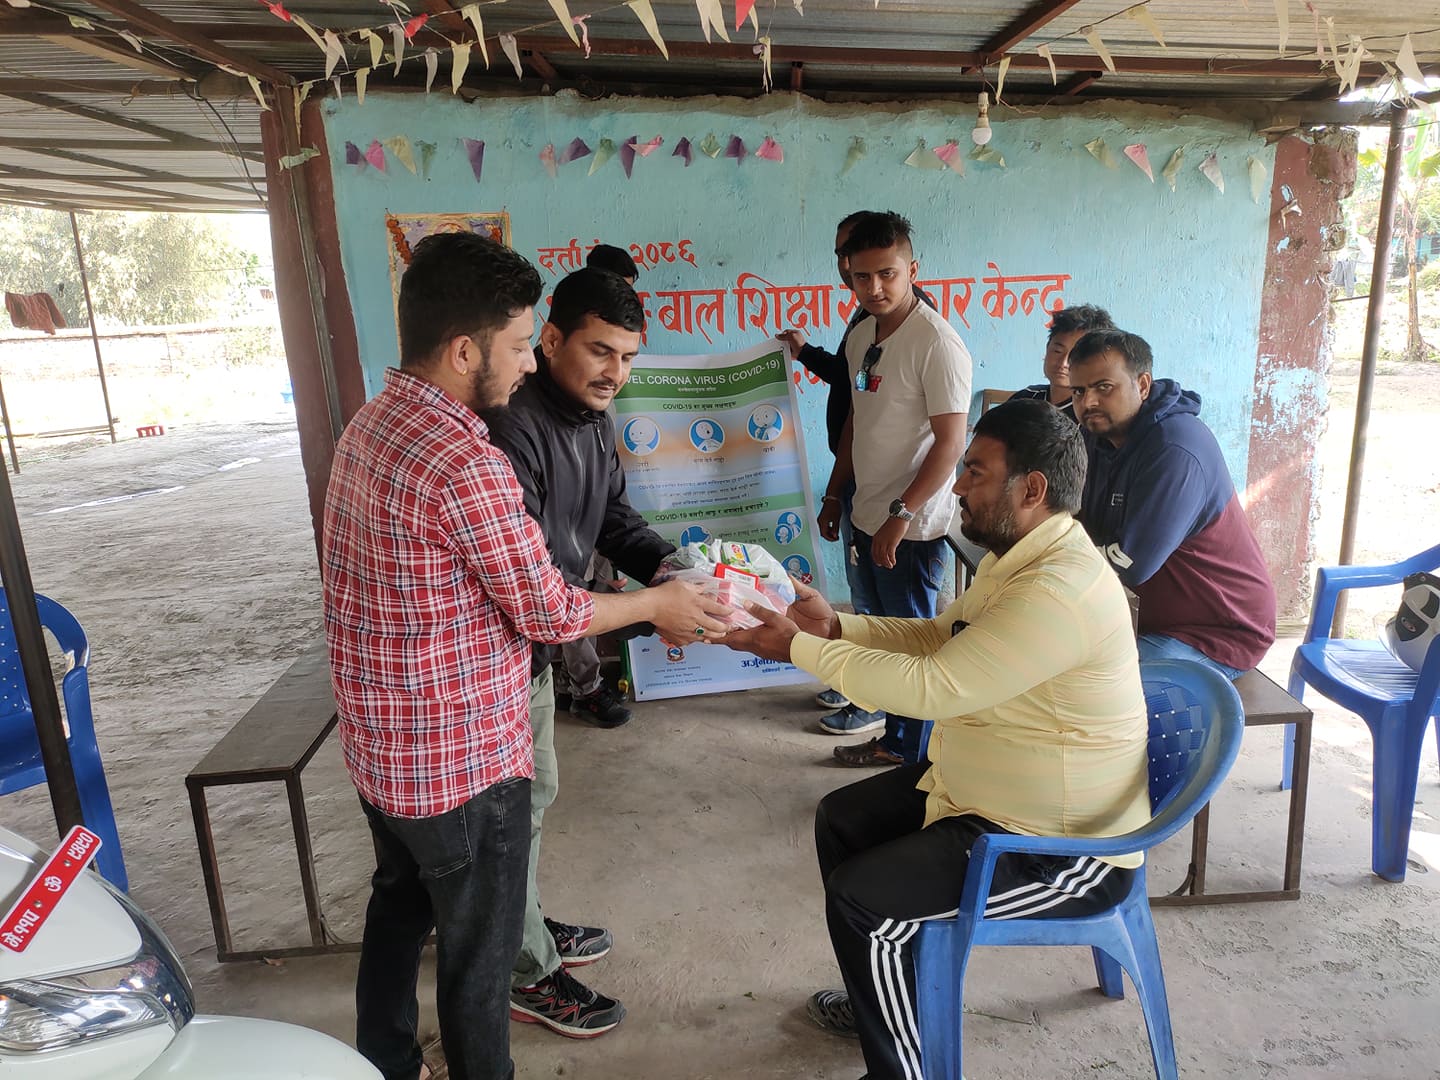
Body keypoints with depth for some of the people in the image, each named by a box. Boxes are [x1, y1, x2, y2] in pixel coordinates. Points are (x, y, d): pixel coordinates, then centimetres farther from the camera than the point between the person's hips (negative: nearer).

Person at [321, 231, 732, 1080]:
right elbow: (547, 612, -20)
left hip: (382, 746, 9)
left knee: (399, 909, 27)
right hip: (461, 759, -9)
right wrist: (656, 605, -3)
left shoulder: (372, 423, 2)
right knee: (479, 952, 14)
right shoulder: (466, 464, -29)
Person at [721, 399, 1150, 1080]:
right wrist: (836, 626, -3)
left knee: (859, 899, -17)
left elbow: (930, 687, -33)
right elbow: (937, 637, 11)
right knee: (840, 821, 14)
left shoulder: (1061, 591, -31)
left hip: (1061, 847, -10)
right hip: (978, 789, 10)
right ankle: (881, 995, 34)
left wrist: (799, 648, -24)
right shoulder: (1017, 562, 3)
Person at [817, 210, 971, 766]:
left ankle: (908, 751, 21)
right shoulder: (862, 335, 8)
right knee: (871, 626, 21)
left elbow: (950, 442, -20)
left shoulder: (937, 343, -18)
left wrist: (901, 515, -23)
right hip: (866, 514, 8)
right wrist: (834, 495, 18)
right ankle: (875, 706, 41)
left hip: (912, 526, -8)